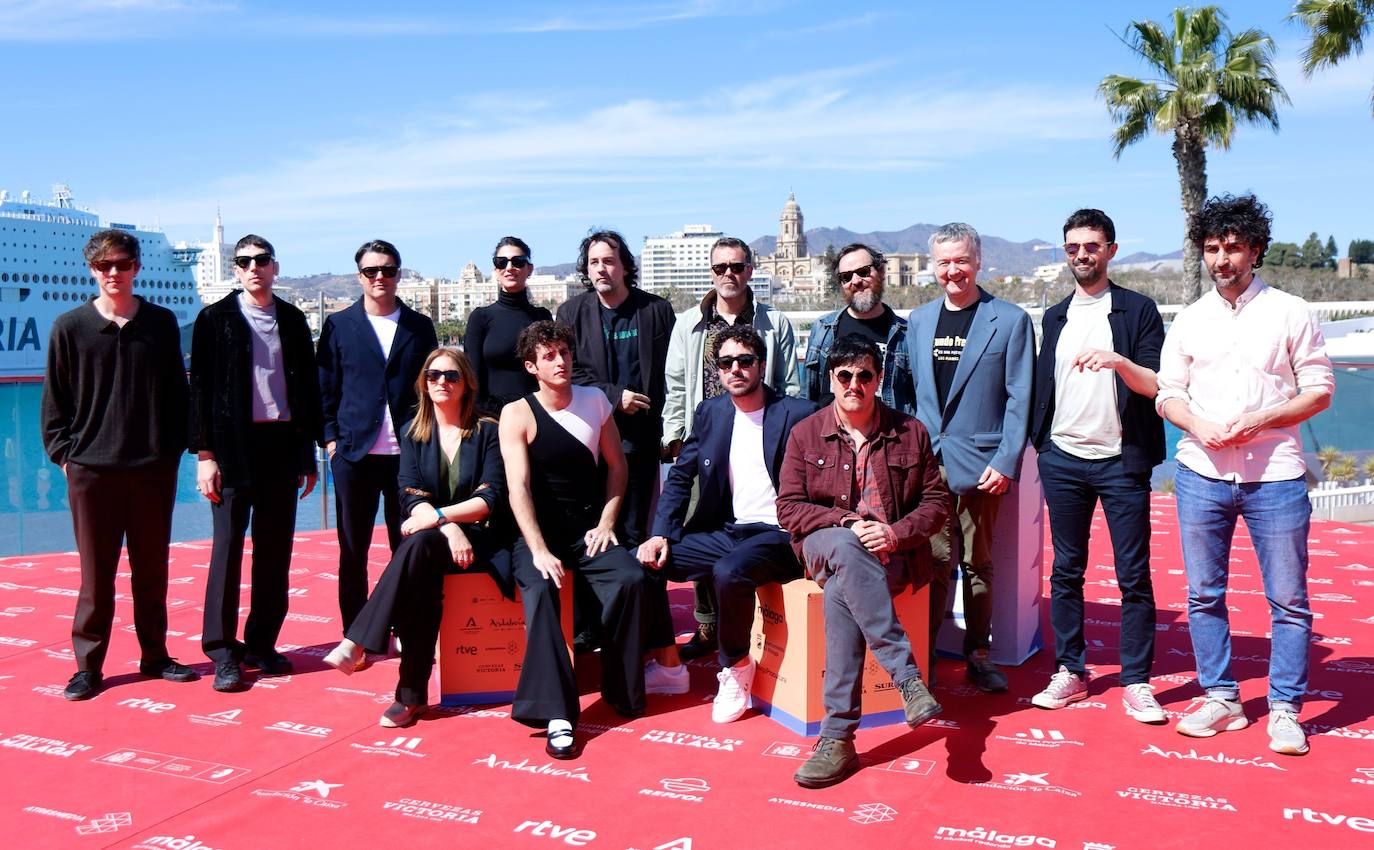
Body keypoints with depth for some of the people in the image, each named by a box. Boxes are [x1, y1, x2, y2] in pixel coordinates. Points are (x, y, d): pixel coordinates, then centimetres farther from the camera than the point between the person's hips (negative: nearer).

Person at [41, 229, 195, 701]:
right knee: (96, 574, 3)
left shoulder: (162, 323, 6)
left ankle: (155, 655, 21)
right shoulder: (70, 327, 3)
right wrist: (63, 452, -1)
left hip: (154, 468, 1)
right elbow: (55, 400, 6)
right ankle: (88, 665, 13)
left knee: (152, 570, 9)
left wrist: (175, 448, 3)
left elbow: (177, 392, 9)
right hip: (91, 468, -1)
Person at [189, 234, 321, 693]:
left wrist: (307, 454, 10)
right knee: (228, 546, -3)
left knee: (276, 550, 6)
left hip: (282, 444, 3)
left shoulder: (292, 319, 11)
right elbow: (200, 389, -1)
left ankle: (261, 644, 16)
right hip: (234, 446, -3)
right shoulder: (215, 319, 2)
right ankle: (223, 652, 3)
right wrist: (204, 454, -9)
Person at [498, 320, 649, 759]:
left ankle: (621, 691, -7)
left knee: (631, 578, -25)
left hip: (588, 531, 3)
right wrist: (539, 551, -24)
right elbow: (518, 487, -14)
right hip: (538, 533, -3)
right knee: (540, 591, -33)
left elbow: (616, 466, 12)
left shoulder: (595, 401, 7)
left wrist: (606, 523, -1)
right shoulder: (517, 414, -5)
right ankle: (556, 714, -33)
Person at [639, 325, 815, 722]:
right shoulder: (710, 413, 10)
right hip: (725, 531, 6)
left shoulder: (798, 414, -7)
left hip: (778, 536, -6)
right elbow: (680, 477, 11)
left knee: (729, 571, -34)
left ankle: (735, 667, -9)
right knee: (646, 561, -10)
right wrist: (660, 535, -2)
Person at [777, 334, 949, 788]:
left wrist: (895, 532, -12)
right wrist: (846, 523, -13)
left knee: (840, 593, -34)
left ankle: (838, 736, -33)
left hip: (894, 554, 0)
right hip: (827, 544, 0)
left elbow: (937, 501, 8)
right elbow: (789, 506, 3)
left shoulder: (910, 432, 9)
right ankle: (908, 677, -41)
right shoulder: (806, 433, 8)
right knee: (846, 549, -39)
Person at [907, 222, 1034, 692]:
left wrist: (1005, 462, -10)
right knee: (935, 559, 1)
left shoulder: (1010, 320, -1)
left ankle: (978, 655, 17)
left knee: (978, 563, 7)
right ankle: (923, 652, 10)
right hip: (927, 461, 2)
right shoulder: (919, 320, 12)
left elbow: (1019, 399, -3)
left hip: (979, 465, -2)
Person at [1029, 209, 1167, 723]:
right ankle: (1070, 671, 16)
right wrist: (1040, 444, 9)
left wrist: (1118, 361, -24)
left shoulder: (1138, 311, 2)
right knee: (1066, 570, 7)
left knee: (1134, 575, -1)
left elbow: (1156, 386, -6)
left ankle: (1136, 682, 7)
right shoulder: (1054, 318, 15)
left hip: (1121, 462, -3)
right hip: (1062, 460, 4)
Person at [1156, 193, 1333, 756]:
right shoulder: (1190, 320, 10)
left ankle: (1284, 709, 13)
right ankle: (1220, 699, 20)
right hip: (1202, 474, 3)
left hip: (1274, 475, -2)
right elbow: (1167, 394, 10)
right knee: (1203, 594, 7)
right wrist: (1198, 424, -10)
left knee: (1288, 599, 1)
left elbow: (1319, 390, 1)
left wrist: (1258, 420, -14)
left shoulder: (1290, 313, 2)